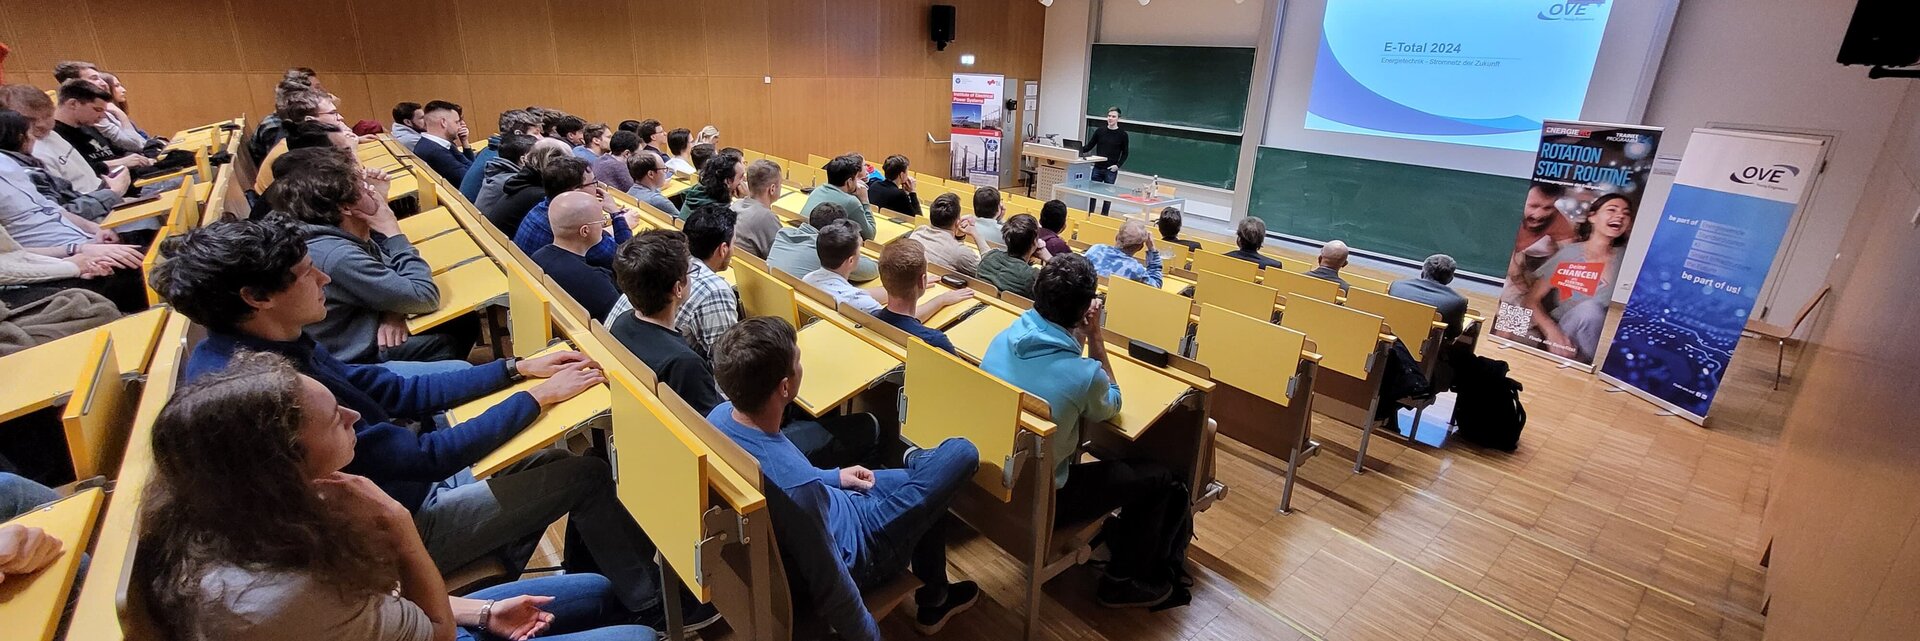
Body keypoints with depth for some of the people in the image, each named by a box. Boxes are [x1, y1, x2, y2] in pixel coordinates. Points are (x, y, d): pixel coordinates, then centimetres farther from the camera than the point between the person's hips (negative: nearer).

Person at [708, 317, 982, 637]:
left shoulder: (721, 415, -16)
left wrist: (832, 477, 12)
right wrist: (869, 635, -13)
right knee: (962, 454, -1)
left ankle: (935, 596, 42)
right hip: (855, 546, -7)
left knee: (931, 489, 24)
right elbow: (828, 583, -29)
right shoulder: (799, 490, -42)